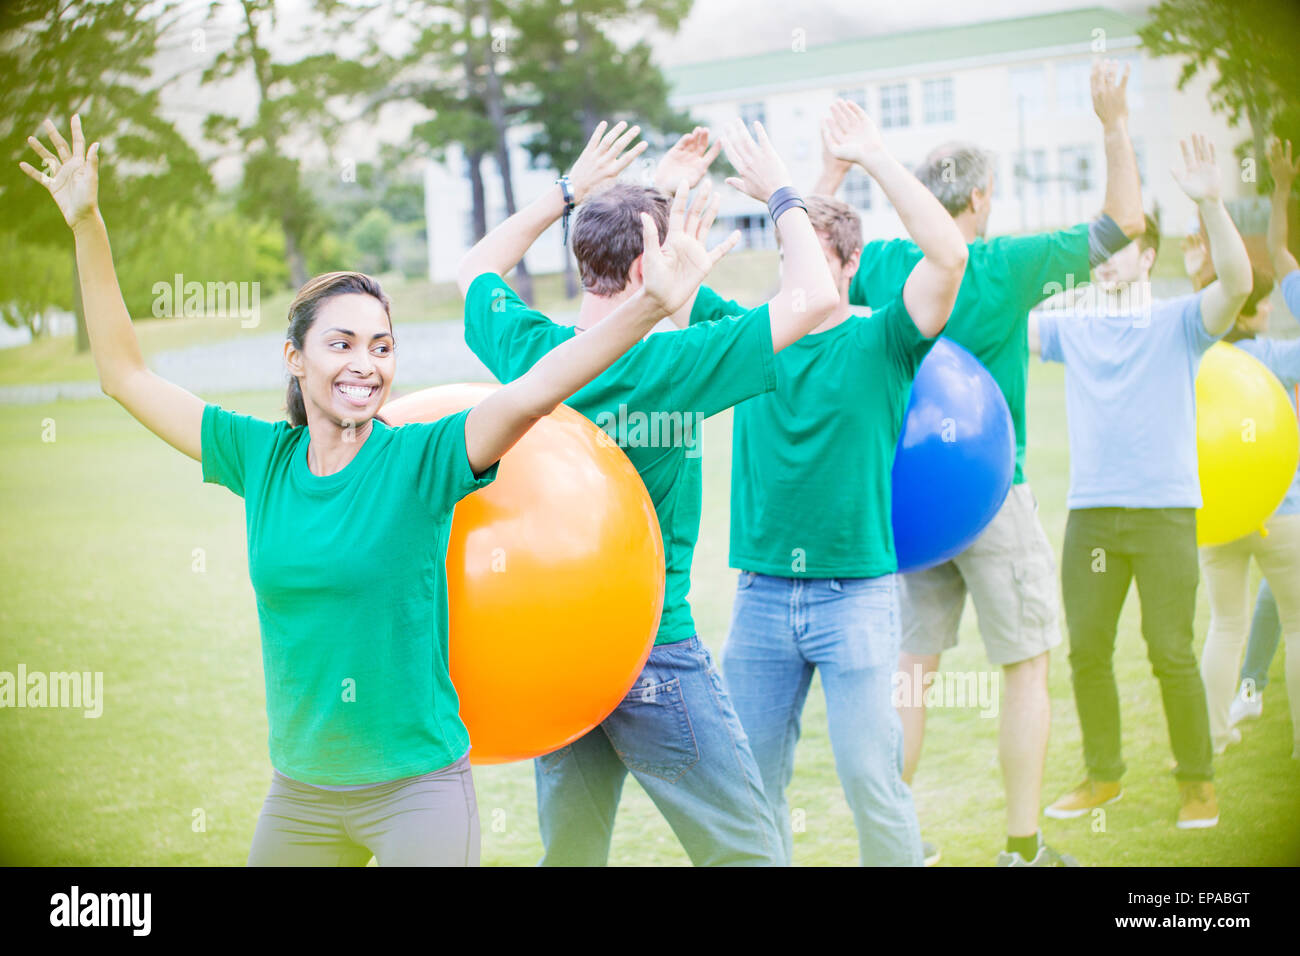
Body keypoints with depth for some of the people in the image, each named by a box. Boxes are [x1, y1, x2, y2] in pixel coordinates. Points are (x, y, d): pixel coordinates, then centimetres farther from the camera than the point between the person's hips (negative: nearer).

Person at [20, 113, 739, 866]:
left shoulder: (419, 459, -11)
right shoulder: (262, 458, 0)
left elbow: (529, 394, -28)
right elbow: (125, 375, 7)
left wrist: (648, 306, -41)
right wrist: (88, 226, 2)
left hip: (418, 789, -4)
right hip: (299, 793, 4)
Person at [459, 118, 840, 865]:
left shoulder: (529, 353, -3)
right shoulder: (670, 368, -20)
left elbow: (477, 268, 19)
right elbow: (814, 298, -16)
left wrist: (569, 193, 20)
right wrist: (780, 193, -2)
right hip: (652, 653, -6)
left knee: (569, 854, 18)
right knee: (749, 853, 5)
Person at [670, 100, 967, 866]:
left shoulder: (880, 342, -2)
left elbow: (949, 255, -17)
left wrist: (874, 157, -15)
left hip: (856, 593, -3)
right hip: (761, 593, 4)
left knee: (871, 774, -3)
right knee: (750, 779, 8)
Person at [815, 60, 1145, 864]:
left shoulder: (885, 264, 0)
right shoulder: (1009, 265, -11)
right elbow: (1122, 223, 1)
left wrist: (836, 168, 23)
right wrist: (1116, 126, 6)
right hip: (991, 495, -5)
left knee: (912, 667, 11)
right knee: (1027, 668, 5)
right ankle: (1023, 846, 7)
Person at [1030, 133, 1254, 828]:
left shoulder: (1179, 322, 2)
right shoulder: (1070, 328, 11)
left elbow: (1237, 283, -16)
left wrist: (1210, 203, -28)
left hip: (1166, 513, -3)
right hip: (1090, 514, 4)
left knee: (1171, 653, -4)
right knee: (1086, 652, 7)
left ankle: (1198, 782, 10)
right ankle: (1102, 776, 21)